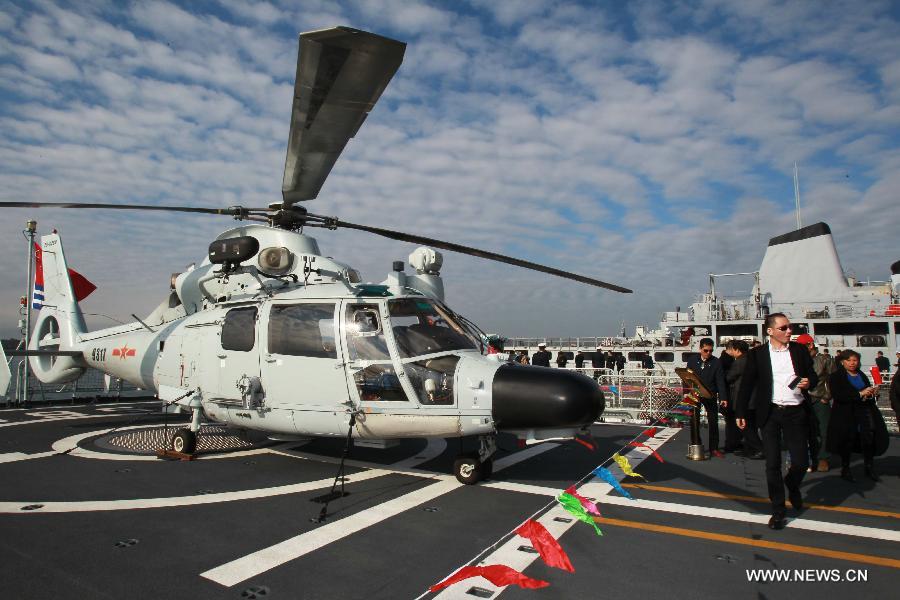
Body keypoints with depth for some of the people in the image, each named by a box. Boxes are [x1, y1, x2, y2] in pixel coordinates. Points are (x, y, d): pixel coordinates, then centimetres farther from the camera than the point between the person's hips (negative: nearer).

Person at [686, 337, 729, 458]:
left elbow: (720, 381, -10)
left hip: (710, 396, -2)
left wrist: (723, 397, -19)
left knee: (713, 422, 0)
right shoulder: (692, 360, 2)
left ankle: (714, 448, 8)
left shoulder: (716, 362, -5)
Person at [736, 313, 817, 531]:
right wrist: (740, 413, 0)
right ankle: (778, 510, 16)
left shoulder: (800, 350, 6)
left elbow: (813, 376, 13)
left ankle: (792, 486, 39)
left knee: (801, 462, 4)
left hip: (796, 413, 2)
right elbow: (746, 385, 2)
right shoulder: (757, 354, -1)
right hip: (770, 413, -1)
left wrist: (809, 382, -12)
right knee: (772, 464, 2)